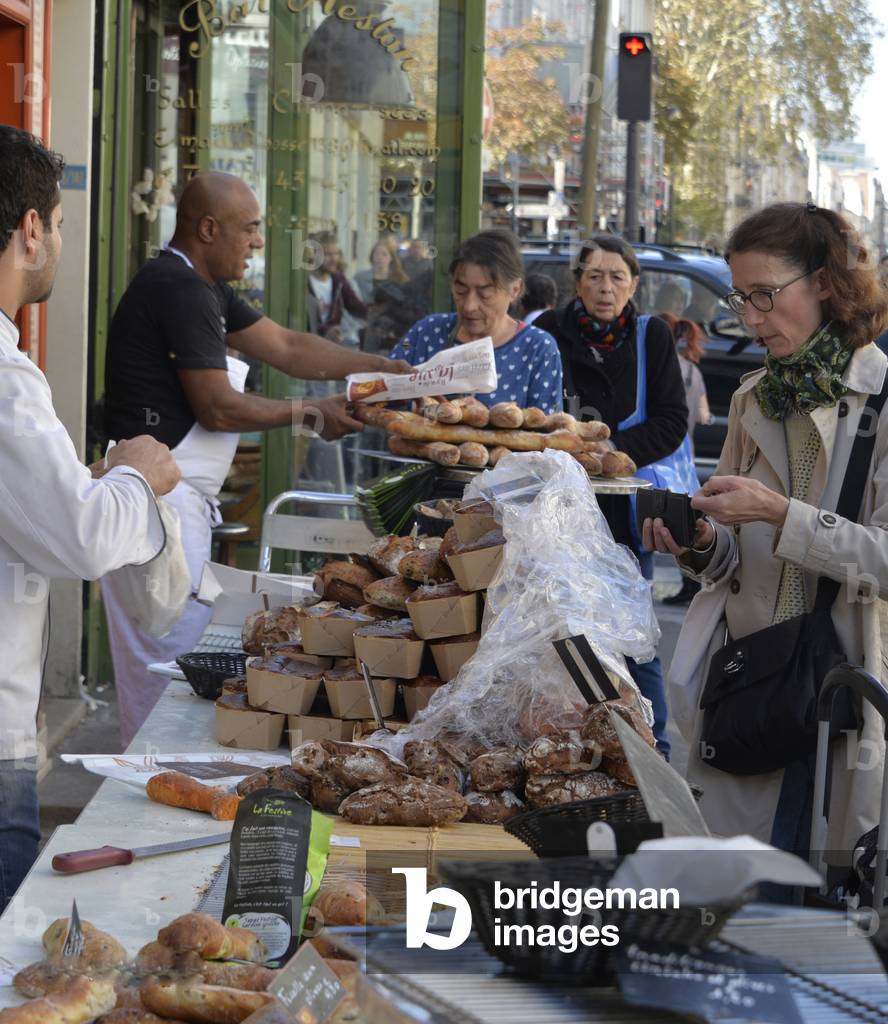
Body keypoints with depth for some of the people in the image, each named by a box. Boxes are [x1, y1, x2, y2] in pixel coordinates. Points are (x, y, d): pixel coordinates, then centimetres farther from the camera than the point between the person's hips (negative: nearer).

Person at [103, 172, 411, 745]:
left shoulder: (204, 289, 17)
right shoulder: (179, 290, -16)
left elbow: (288, 348, 19)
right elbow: (218, 409, -17)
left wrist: (395, 370, 13)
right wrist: (309, 414, -4)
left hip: (178, 500, 11)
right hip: (159, 500, -11)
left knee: (161, 663, 14)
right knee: (168, 664, -7)